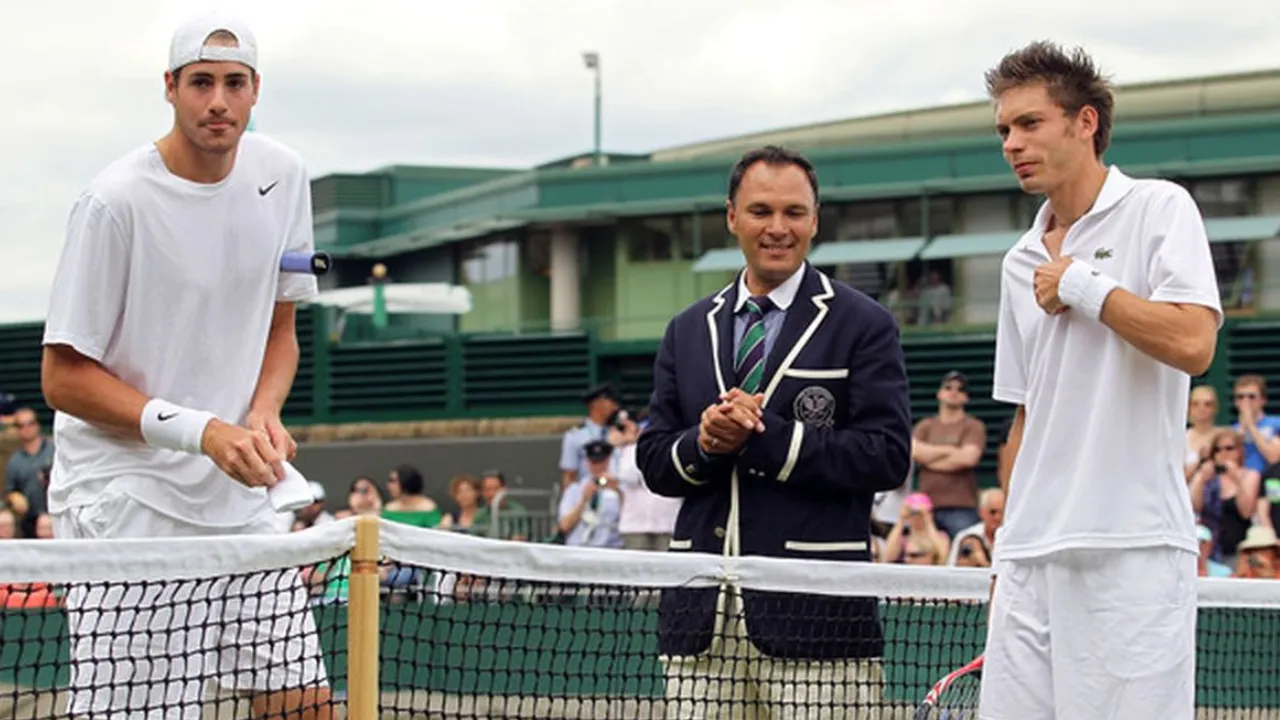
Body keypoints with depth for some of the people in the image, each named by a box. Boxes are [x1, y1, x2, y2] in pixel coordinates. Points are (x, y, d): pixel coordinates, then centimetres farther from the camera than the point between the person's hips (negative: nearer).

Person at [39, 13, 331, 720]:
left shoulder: (282, 175, 5)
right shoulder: (115, 202, -14)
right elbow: (64, 377, -11)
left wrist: (263, 414, -5)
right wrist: (201, 431, -21)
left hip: (239, 499, 6)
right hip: (126, 502, -6)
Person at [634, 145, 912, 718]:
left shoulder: (864, 326, 3)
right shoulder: (688, 331, 18)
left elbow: (888, 456, -8)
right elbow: (652, 461, 14)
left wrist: (763, 437, -13)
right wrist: (703, 443, -9)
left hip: (813, 610, -4)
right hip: (702, 612, 4)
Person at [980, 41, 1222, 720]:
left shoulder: (1159, 209, 0)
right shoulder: (1021, 262, 18)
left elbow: (1192, 344, -15)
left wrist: (1080, 284, -6)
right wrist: (1007, 549, 17)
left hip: (1131, 552, -6)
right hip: (1031, 554, 6)